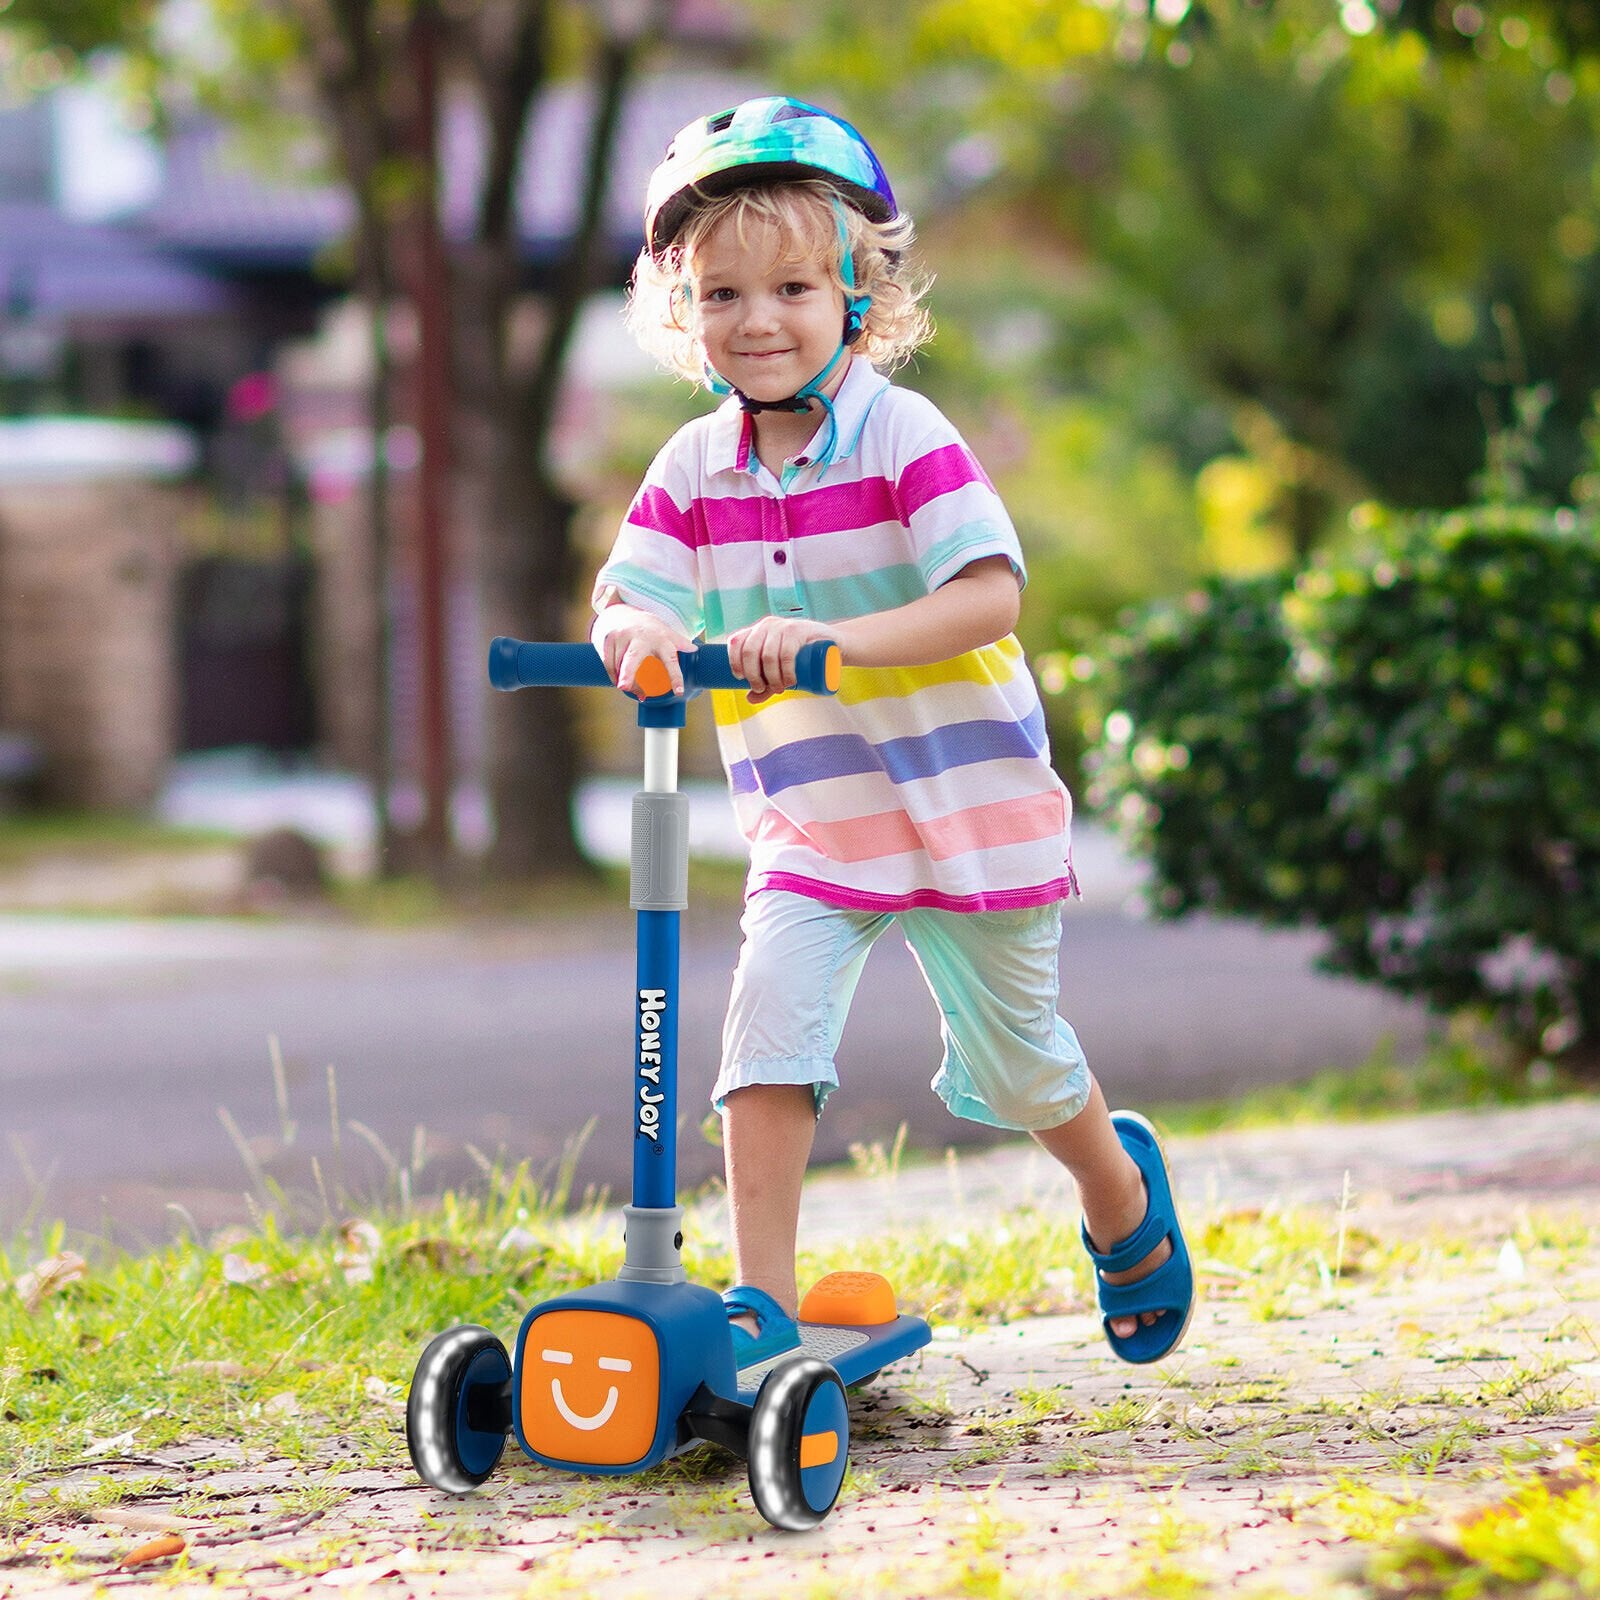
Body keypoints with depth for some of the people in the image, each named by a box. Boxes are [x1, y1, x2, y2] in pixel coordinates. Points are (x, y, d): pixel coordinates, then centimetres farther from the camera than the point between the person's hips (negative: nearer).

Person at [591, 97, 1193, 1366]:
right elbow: (627, 602, -7)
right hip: (809, 826, 3)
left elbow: (991, 597, -25)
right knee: (769, 1027, -18)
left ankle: (1122, 1190, 44)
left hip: (970, 808, -3)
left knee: (1014, 1063, 13)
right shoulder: (694, 470, -1)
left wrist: (834, 637, -37)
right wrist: (636, 633, -32)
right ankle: (762, 1297, -13)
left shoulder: (903, 437, -16)